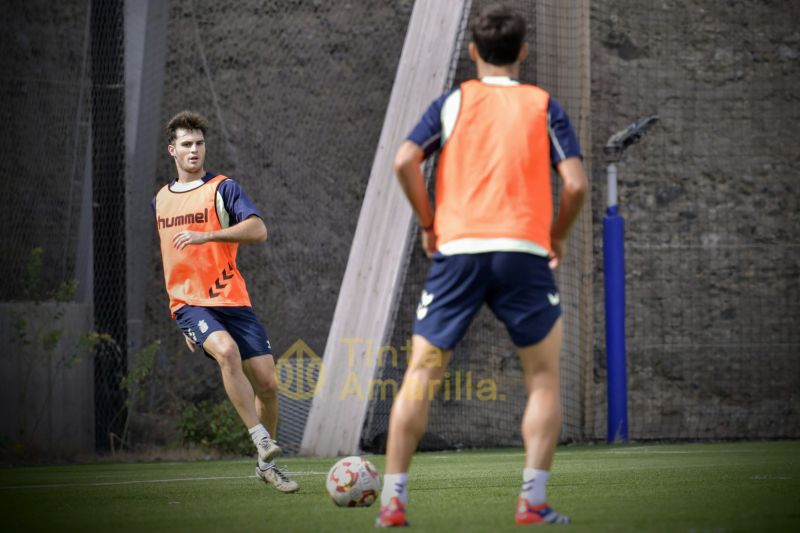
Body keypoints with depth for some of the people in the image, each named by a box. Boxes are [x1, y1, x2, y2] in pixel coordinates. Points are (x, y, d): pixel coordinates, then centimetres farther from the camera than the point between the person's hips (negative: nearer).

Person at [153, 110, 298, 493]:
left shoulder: (223, 189, 1)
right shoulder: (160, 201, 15)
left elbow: (258, 230, -16)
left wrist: (206, 235, -29)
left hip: (232, 300, -1)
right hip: (189, 304, 1)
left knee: (267, 383, -4)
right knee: (226, 351, -31)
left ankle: (266, 464, 17)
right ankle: (261, 440, -31)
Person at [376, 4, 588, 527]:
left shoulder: (453, 102, 12)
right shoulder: (544, 106, 11)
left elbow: (404, 160, -2)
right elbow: (576, 183, -1)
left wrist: (429, 223, 9)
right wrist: (557, 237, 14)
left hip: (457, 249, 1)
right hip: (524, 249, -1)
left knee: (420, 376, 7)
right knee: (544, 379, 11)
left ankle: (393, 499, 1)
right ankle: (534, 500, 0)